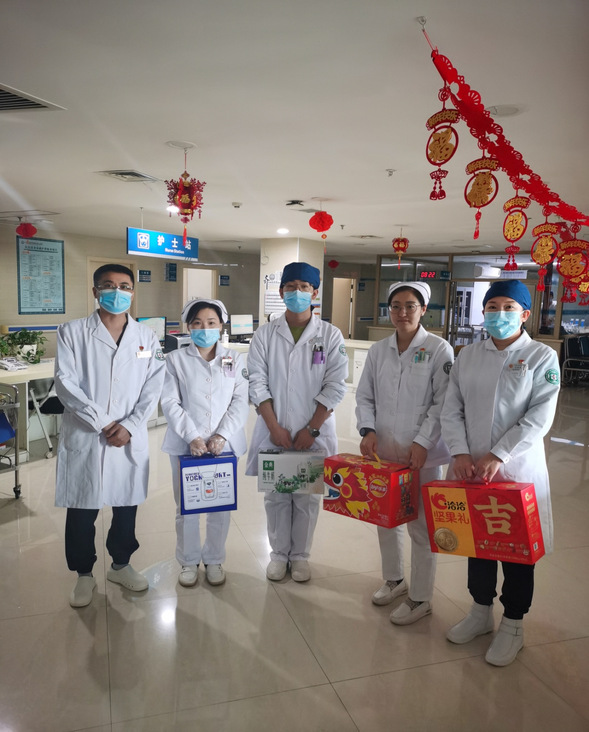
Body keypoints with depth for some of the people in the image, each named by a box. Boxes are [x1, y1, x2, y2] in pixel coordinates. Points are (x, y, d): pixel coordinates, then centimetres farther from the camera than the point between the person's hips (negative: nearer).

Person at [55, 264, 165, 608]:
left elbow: (153, 390, 1)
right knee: (81, 511, 8)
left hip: (130, 438, 2)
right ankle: (84, 574, 29)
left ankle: (121, 565, 35)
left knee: (127, 507, 13)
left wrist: (128, 426, -11)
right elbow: (66, 384, -8)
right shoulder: (72, 332, 0)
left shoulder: (147, 337, 5)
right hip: (83, 437, -1)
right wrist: (102, 423, -13)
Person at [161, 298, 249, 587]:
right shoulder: (175, 360, 3)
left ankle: (214, 560, 28)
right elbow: (171, 403, -4)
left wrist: (222, 436, -13)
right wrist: (192, 437, -15)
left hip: (224, 443, 1)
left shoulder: (235, 359, 6)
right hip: (186, 444, -1)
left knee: (221, 506, 8)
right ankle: (188, 561, 27)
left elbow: (240, 402, -1)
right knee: (186, 507, 7)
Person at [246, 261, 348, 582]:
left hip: (315, 432, -1)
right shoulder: (265, 334, 2)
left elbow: (335, 386, -5)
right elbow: (257, 383, -2)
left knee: (307, 498, 9)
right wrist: (274, 427, -10)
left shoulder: (330, 335, -1)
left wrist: (312, 429, -10)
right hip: (273, 431, 1)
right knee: (275, 496, 11)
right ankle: (279, 553, 30)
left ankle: (300, 555, 29)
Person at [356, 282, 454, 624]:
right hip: (383, 451, 5)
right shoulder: (378, 350, 6)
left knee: (421, 526, 4)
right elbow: (365, 396, 8)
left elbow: (443, 403, -10)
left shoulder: (439, 349, -6)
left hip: (423, 454, -5)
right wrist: (368, 430, -7)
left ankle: (420, 598, 22)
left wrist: (422, 443, -17)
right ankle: (394, 579, 40)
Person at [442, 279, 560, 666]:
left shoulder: (542, 357, -4)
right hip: (471, 467, 4)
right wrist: (460, 453, -11)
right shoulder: (467, 355, 6)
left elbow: (539, 418, -13)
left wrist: (497, 457, -19)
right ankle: (481, 612, 36)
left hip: (517, 469, -3)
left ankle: (513, 626, 29)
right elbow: (452, 409, 3)